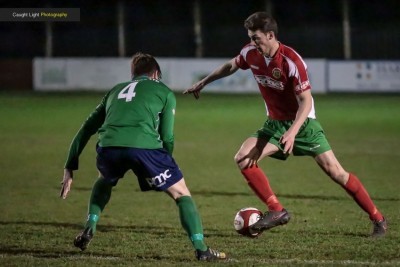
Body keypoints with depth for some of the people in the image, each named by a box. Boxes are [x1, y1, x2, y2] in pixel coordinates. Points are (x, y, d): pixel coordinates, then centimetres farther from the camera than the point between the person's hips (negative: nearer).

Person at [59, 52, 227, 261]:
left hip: (108, 147, 4)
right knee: (181, 194, 14)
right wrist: (166, 164, 30)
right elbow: (167, 137, 13)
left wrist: (70, 168, 32)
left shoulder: (116, 90, 34)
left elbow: (86, 130, 31)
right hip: (144, 147, -4)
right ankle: (201, 249, 2)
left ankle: (89, 229, 23)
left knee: (104, 182, 39)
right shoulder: (164, 92, 23)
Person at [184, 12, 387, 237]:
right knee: (243, 159, -14)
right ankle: (277, 211, -9)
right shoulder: (251, 54, -7)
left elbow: (306, 101, -25)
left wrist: (292, 132, -37)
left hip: (302, 123, -6)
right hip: (275, 123, 6)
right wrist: (203, 83, 24)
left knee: (335, 171, -13)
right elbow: (231, 66, 16)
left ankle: (378, 219, -3)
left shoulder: (291, 61, -26)